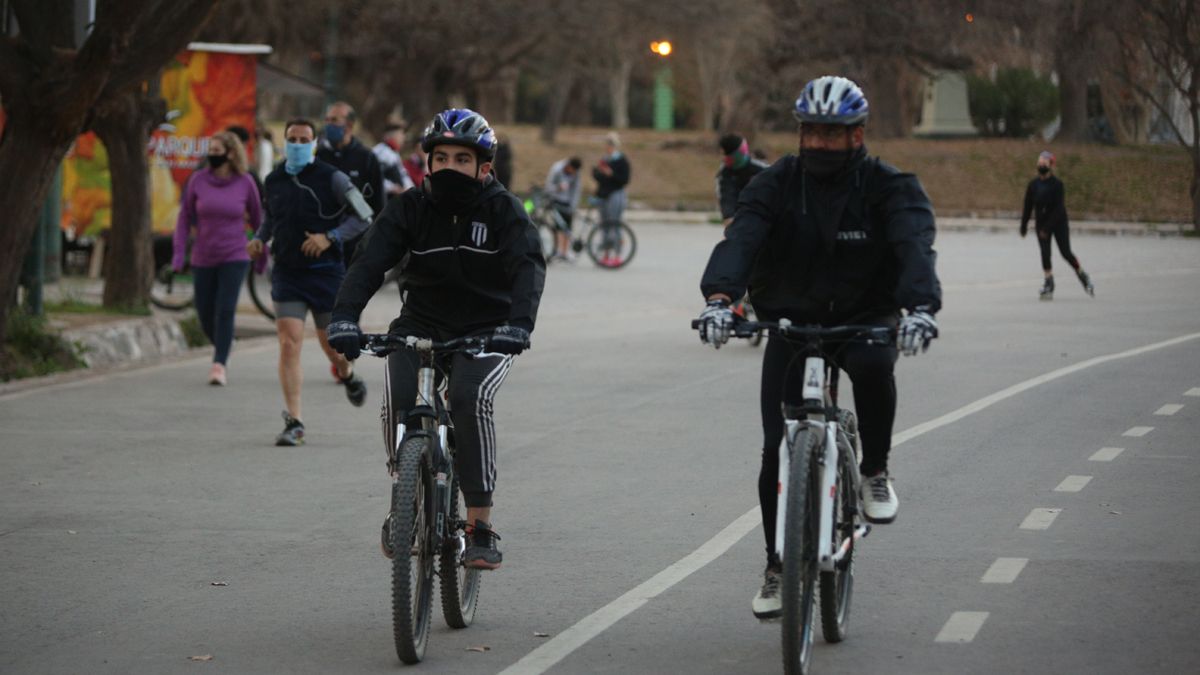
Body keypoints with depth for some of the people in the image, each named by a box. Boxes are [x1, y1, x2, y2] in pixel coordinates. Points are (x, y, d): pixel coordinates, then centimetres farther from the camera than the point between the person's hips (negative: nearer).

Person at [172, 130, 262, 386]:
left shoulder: (245, 182, -5)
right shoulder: (198, 180, -3)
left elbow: (257, 219, 7)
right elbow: (185, 218, 4)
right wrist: (179, 254, -3)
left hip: (234, 257, -2)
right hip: (203, 258, 2)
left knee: (225, 311, -15)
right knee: (205, 316, 7)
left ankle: (219, 366, -13)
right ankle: (221, 351, 34)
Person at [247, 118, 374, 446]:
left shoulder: (331, 178, -7)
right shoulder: (274, 180, 6)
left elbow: (363, 216, -5)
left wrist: (330, 237, -18)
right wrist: (259, 238, 4)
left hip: (325, 271, -2)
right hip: (287, 274, 2)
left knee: (332, 345, 10)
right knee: (289, 345, -11)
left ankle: (348, 375, 47)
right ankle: (294, 422, -11)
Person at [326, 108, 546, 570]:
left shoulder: (502, 209, -11)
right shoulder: (411, 208, -6)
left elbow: (528, 266, -26)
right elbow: (370, 262, -17)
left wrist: (518, 323, -45)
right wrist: (344, 317, -36)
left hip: (486, 333, -2)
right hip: (421, 324, 2)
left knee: (470, 398, -29)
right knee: (398, 399, -24)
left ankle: (481, 527, -21)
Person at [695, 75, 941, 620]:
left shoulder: (890, 188, -10)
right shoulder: (776, 184, -6)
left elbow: (914, 246, -27)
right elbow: (741, 238, -23)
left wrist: (921, 307, -48)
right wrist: (719, 296, -44)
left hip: (865, 321, -1)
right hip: (792, 324, 2)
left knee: (873, 365, -38)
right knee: (777, 451, -8)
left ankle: (875, 473, -12)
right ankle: (777, 568, 11)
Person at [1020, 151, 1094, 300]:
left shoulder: (1057, 184, -14)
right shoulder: (1033, 184, 0)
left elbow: (1058, 209, -19)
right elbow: (1028, 207, 6)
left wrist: (1047, 228, -23)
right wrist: (1023, 226, 6)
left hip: (1059, 222, -4)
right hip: (1041, 224, 4)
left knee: (1066, 253, -5)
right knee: (1045, 254, -4)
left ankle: (1083, 276, 17)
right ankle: (1048, 286, 2)